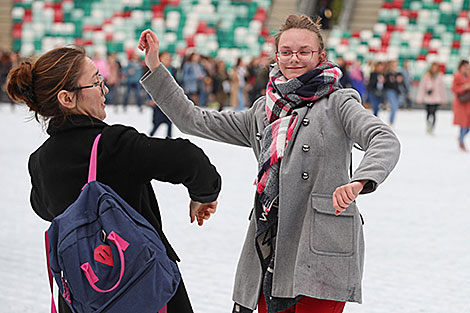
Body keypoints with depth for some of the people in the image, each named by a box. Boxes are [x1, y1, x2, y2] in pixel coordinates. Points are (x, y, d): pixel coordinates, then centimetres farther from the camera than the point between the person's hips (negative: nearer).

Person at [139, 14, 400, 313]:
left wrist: (359, 181, -34)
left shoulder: (337, 103, 2)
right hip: (271, 253, 5)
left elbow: (385, 140, -13)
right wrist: (155, 67, 13)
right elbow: (193, 120, 19)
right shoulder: (262, 114, 18)